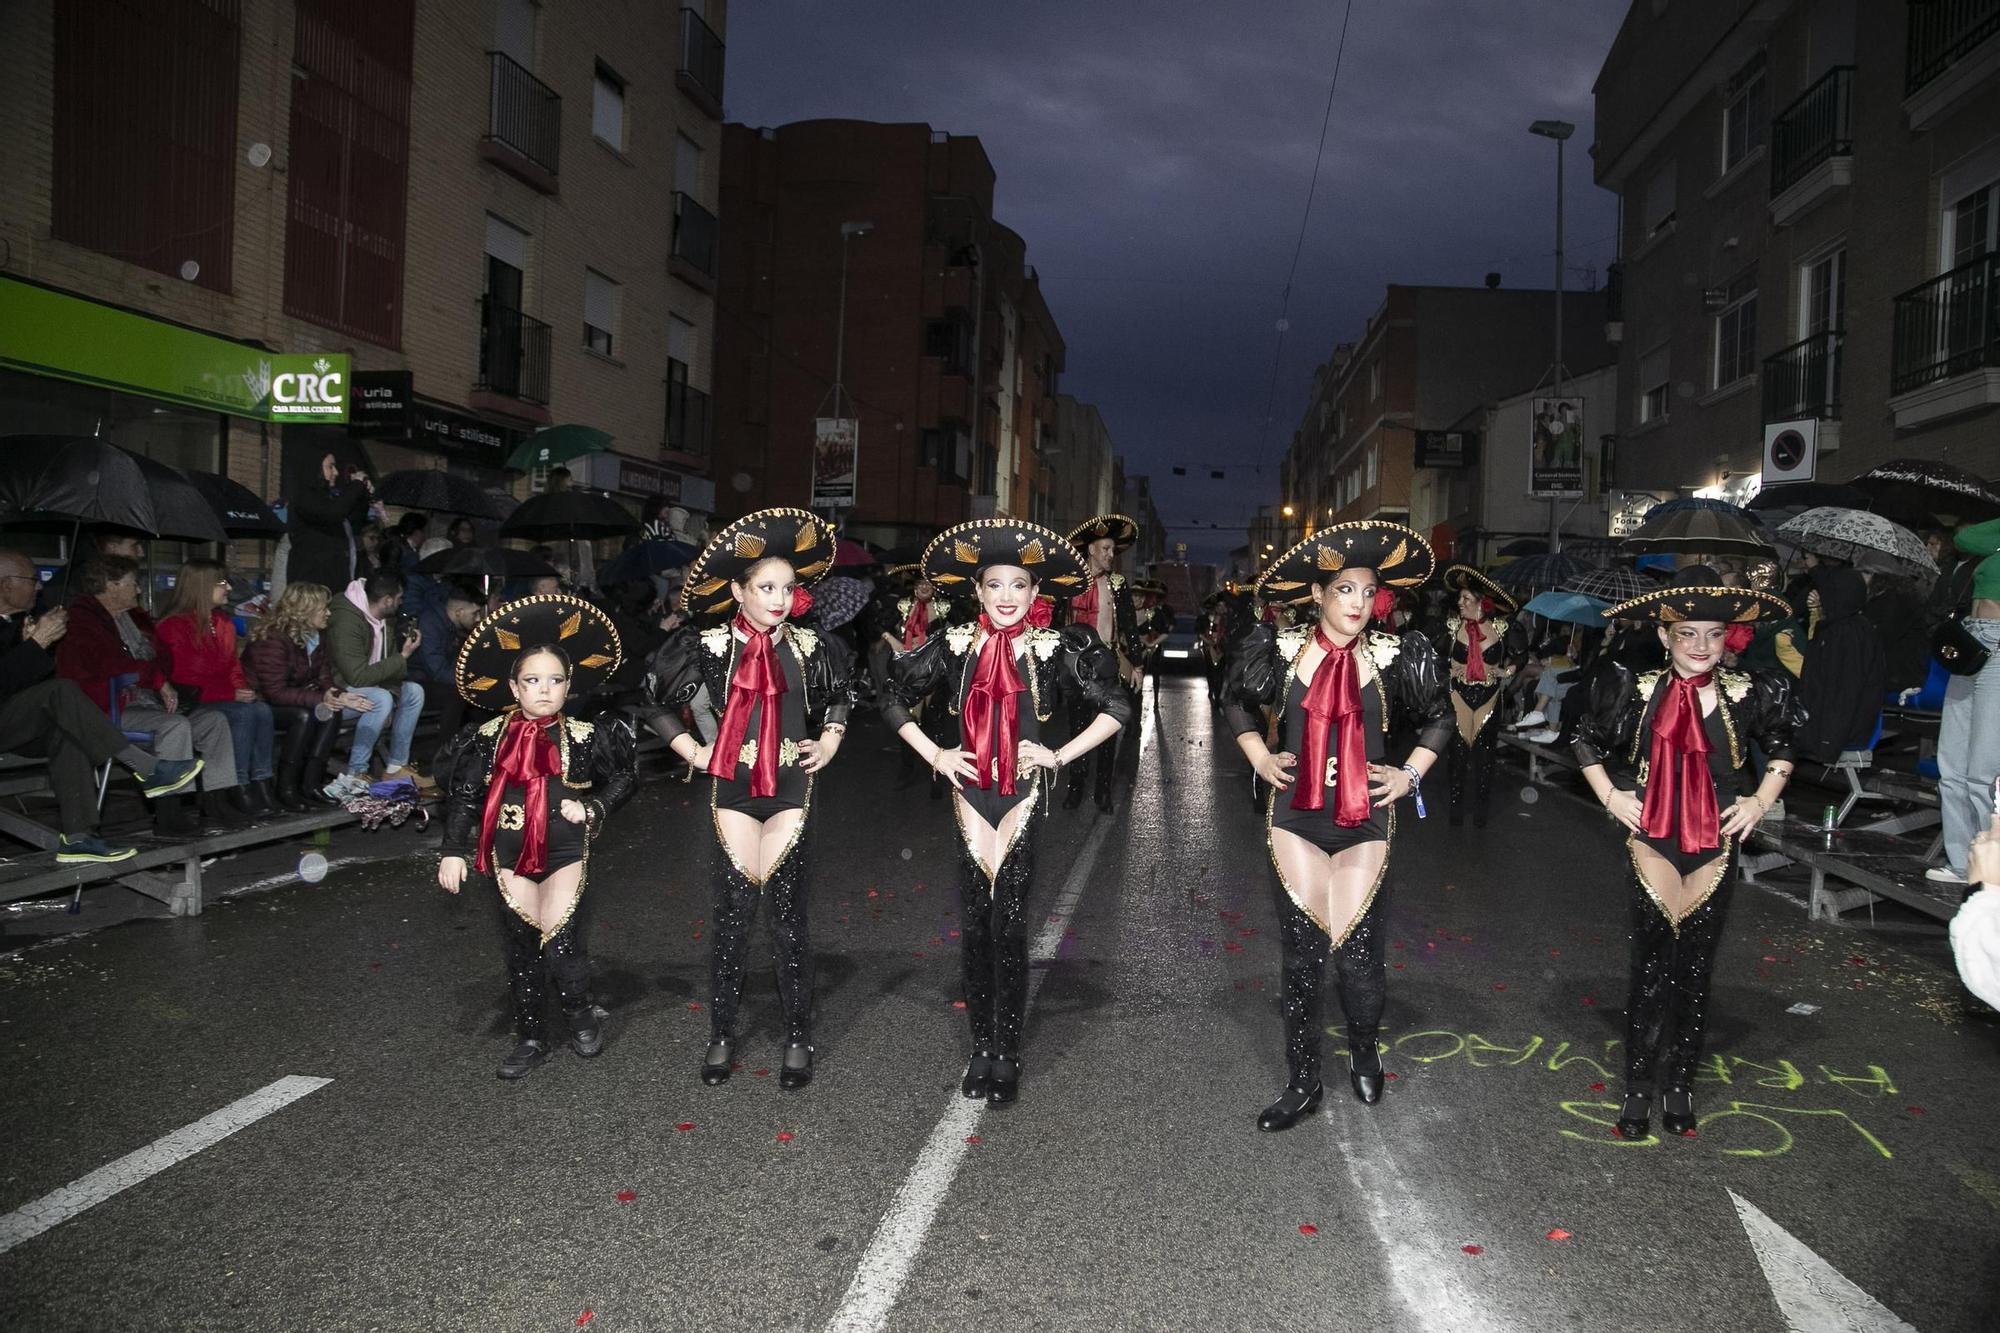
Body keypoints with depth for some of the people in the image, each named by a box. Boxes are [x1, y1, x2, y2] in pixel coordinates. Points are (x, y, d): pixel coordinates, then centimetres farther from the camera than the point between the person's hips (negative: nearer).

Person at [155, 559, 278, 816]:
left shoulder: (224, 624, 16)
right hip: (192, 703, -6)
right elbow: (182, 678, -12)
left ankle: (261, 783, -26)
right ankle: (239, 788, -28)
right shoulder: (174, 626, -8)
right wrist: (230, 694, -18)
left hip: (227, 697, 6)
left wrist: (242, 689, -1)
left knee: (262, 710, -25)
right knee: (242, 713, -32)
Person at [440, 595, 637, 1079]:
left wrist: (593, 808, -9)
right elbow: (463, 793, 5)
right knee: (521, 950, 11)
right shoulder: (491, 736, 0)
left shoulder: (585, 736, -5)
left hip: (565, 851, -3)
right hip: (509, 855, 3)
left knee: (560, 945, -12)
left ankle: (580, 1014, 18)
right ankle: (531, 1039, 26)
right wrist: (454, 850, 2)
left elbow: (624, 777, 7)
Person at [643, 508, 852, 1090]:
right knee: (734, 903, 1)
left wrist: (828, 744, 7)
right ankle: (722, 1036, 16)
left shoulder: (809, 647, 0)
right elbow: (657, 697, 9)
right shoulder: (711, 645, -4)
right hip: (733, 785, 0)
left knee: (787, 909, 1)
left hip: (791, 785, 1)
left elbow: (839, 699, 20)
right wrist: (691, 751, 4)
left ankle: (798, 1040, 12)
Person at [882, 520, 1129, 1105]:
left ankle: (1005, 1055, 11)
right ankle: (981, 1049, 18)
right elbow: (895, 702, 12)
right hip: (970, 794, 2)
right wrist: (933, 755, 3)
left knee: (1009, 926, 0)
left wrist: (1061, 755, -5)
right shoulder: (956, 645, 1)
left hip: (1022, 797, -2)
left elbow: (1117, 709, 0)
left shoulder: (1053, 650, -4)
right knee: (974, 925, 6)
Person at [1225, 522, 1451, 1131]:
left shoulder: (1393, 655, -4)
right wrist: (1259, 757, 6)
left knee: (1358, 954, 1)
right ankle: (1302, 1083, 19)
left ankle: (1364, 1052, 33)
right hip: (1296, 818, 0)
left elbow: (1440, 718, 13)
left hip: (1365, 822, 0)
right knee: (1303, 954, 4)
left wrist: (1410, 773, 4)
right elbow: (1235, 700, 16)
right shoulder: (1283, 649, -3)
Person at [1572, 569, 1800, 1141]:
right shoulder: (1639, 691, -5)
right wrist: (1610, 796, 1)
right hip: (1652, 844, -1)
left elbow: (1781, 749, 15)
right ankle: (1639, 1088, 13)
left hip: (1716, 848, 1)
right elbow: (1587, 742, 10)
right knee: (1651, 969, 1)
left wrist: (1762, 801, 5)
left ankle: (1679, 1083, 24)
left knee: (1695, 971, 9)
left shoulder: (1747, 694, -4)